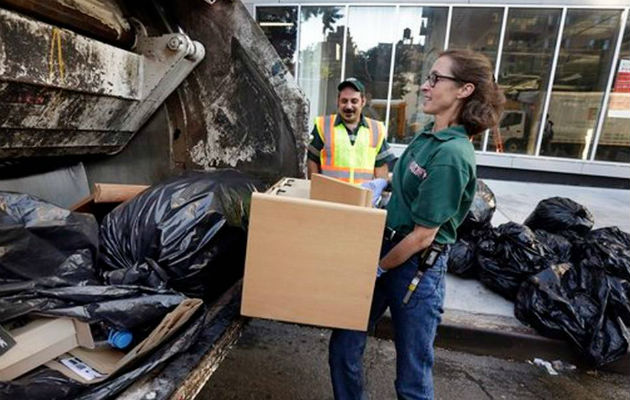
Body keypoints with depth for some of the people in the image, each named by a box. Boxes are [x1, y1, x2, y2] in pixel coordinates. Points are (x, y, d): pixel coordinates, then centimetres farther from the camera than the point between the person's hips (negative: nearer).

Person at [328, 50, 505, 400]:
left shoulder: (451, 154, -22)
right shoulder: (427, 135, 6)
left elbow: (423, 235, -19)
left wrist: (378, 270, -9)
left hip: (415, 267, -8)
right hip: (386, 248, 8)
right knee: (343, 345, 16)